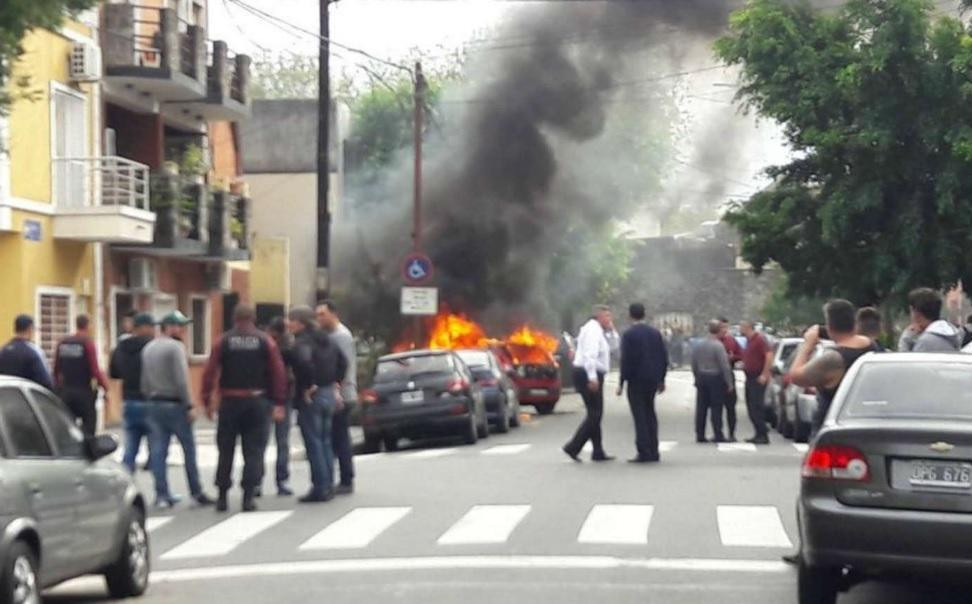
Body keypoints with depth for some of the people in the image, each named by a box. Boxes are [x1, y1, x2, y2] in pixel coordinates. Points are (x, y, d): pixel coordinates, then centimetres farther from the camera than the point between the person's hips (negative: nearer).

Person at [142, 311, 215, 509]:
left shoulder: (148, 349, 13)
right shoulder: (175, 347, -11)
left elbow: (144, 382, 13)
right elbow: (181, 380, -17)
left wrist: (150, 399, 18)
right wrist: (190, 406, -15)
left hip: (155, 405, 7)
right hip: (175, 404, -7)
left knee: (158, 452, 4)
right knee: (189, 448, 2)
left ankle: (162, 495, 3)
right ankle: (196, 492, 6)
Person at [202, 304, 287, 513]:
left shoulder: (223, 342, 0)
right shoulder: (266, 342, 1)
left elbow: (210, 372, -5)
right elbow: (279, 373, -3)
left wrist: (207, 401, 0)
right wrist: (279, 403, -1)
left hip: (230, 402, 1)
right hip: (257, 402, -1)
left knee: (226, 451, 10)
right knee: (254, 452, 2)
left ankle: (222, 496, 11)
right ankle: (248, 497, -4)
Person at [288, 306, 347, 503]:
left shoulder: (302, 343, -15)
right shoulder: (325, 340, 12)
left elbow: (304, 362, -33)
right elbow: (342, 362, 19)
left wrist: (308, 387, -23)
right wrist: (335, 383, 18)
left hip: (310, 397, -9)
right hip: (329, 394, 9)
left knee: (313, 443, -4)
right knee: (325, 442, 15)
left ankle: (320, 488, -4)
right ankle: (328, 486, 18)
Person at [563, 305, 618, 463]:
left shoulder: (599, 331, 19)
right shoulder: (593, 330, -14)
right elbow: (589, 355, -24)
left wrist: (611, 330, 9)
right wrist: (592, 377, -30)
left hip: (591, 376, 11)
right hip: (588, 375, -11)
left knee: (595, 415, 11)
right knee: (594, 415, -10)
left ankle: (598, 452, 14)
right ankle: (573, 447, -9)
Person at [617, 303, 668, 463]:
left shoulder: (629, 334, -10)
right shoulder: (655, 333, 7)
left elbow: (626, 360, -13)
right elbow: (664, 358, 9)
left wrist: (622, 382, -9)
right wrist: (661, 379, 17)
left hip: (636, 379, -6)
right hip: (652, 379, 6)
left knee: (640, 415, -4)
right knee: (650, 414, 15)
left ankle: (644, 453, -8)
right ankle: (653, 452, 15)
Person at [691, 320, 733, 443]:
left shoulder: (698, 345, 6)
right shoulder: (718, 346, -14)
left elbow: (694, 365, 12)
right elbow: (724, 366, -15)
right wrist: (729, 383, -11)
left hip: (701, 378, 6)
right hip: (715, 378, -6)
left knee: (701, 408, 7)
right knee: (716, 408, -2)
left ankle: (700, 435, 8)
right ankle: (718, 435, -3)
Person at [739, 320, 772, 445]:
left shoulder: (759, 339, -13)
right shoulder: (749, 341, 16)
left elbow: (769, 355, -21)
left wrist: (764, 374, -23)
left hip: (758, 378, -10)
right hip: (749, 377, 10)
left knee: (757, 407, -10)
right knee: (751, 408, 9)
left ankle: (763, 435, -8)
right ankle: (759, 434, 13)